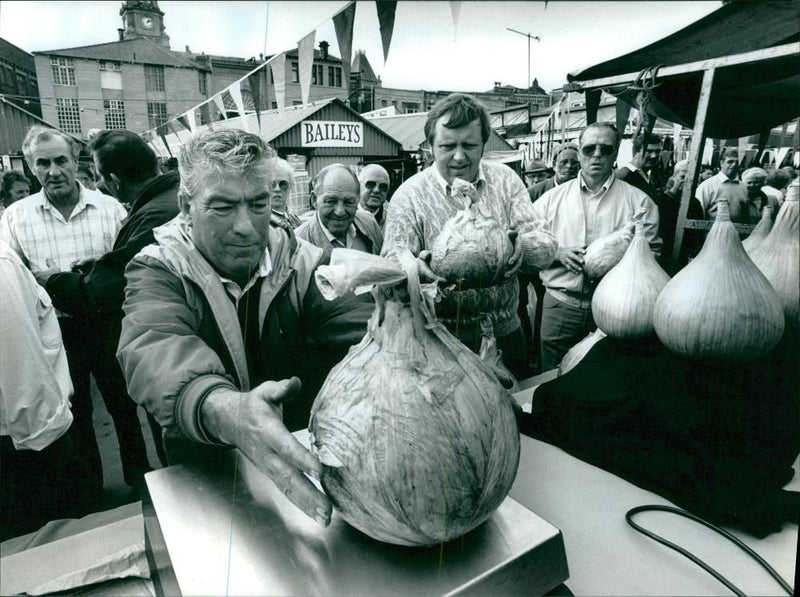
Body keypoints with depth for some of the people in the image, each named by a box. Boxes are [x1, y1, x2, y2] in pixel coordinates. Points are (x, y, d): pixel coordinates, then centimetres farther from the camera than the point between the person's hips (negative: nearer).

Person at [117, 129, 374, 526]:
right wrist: (226, 411, -51)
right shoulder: (156, 272, -8)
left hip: (304, 460, 1)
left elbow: (361, 324, -17)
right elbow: (156, 351, -29)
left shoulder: (299, 262, -2)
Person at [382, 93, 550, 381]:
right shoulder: (409, 195, -6)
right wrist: (415, 268, -35)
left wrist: (523, 247, -29)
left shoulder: (505, 179, 1)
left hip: (505, 332, 3)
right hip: (443, 340, -3)